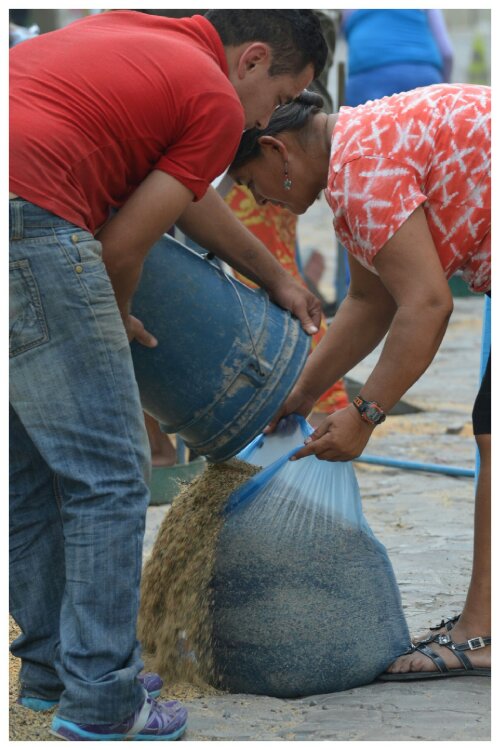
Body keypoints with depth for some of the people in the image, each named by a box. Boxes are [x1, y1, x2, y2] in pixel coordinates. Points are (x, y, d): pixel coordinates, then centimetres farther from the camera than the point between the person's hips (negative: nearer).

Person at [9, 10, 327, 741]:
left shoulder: (132, 32, 28)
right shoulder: (218, 103, 3)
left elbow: (191, 195, 40)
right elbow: (121, 246, 2)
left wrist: (276, 277, 50)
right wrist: (116, 322, 23)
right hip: (29, 220, -9)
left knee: (32, 464, 21)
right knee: (108, 474, 2)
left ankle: (54, 666, 31)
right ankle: (101, 704, 7)